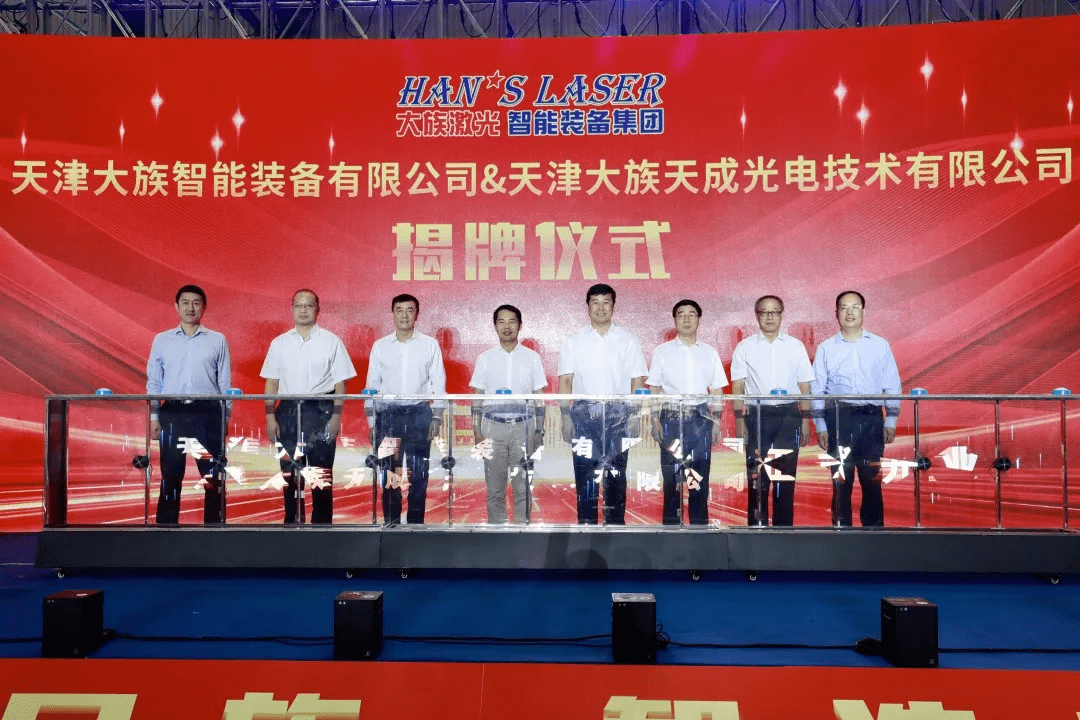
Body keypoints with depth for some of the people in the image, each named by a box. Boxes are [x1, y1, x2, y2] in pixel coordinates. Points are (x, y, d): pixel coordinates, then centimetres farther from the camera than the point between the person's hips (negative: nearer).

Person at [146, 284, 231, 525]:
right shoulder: (161, 340, 10)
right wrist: (154, 416, 3)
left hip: (208, 413, -1)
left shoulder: (218, 340, 7)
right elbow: (153, 381, 11)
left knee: (214, 477, 1)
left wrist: (225, 418, 3)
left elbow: (225, 382, 7)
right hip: (173, 414, 1)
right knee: (171, 476, 5)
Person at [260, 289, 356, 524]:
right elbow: (271, 383, 10)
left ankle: (322, 523, 8)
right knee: (289, 473, 8)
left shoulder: (331, 342, 3)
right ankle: (292, 521, 19)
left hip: (320, 411, -3)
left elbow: (340, 383, 1)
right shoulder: (279, 343, 11)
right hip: (287, 411, 3)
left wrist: (336, 416, -7)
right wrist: (270, 416, 2)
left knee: (321, 474, -1)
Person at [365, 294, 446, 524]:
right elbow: (372, 384, 9)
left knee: (419, 472, 1)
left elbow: (438, 382, 5)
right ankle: (391, 522, 13)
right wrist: (372, 421, 4)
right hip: (387, 413, 1)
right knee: (388, 473, 3)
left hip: (419, 413, -1)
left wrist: (437, 417, -2)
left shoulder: (430, 345, 5)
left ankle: (416, 521, 12)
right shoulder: (380, 346, 8)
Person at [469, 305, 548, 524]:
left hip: (523, 426, 0)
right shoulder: (485, 358, 7)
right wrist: (477, 432, 0)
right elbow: (477, 398, 7)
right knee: (495, 487, 4)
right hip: (493, 426, 0)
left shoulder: (532, 357, 6)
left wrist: (540, 431, 1)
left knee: (523, 486, 2)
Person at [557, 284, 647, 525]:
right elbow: (565, 381, 7)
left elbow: (638, 381, 6)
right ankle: (585, 523, 9)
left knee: (616, 474, 1)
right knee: (584, 473, 1)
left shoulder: (628, 341, 9)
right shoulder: (574, 341, 11)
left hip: (618, 416, 0)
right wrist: (566, 417, -2)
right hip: (583, 414, 1)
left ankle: (615, 522, 10)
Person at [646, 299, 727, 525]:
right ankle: (671, 523, 8)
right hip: (671, 419, -1)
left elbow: (717, 391, 11)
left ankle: (700, 522, 13)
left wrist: (716, 422, 4)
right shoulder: (662, 352, 6)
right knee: (671, 475, -1)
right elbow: (654, 390, 5)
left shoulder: (710, 353, 11)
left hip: (701, 419, 2)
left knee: (700, 475, 4)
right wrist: (655, 421, -3)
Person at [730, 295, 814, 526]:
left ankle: (784, 527, 11)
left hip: (788, 414, 1)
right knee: (756, 476, 0)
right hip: (757, 414, -1)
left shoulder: (796, 347, 10)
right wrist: (739, 421, -5)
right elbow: (737, 387, 3)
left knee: (786, 476, 2)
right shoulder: (744, 348, 7)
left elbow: (804, 387, 10)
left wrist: (806, 421, 3)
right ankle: (756, 527, 8)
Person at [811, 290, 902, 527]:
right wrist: (820, 426, 0)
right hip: (838, 419, 0)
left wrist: (891, 421, 4)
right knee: (841, 480, 2)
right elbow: (817, 390, 6)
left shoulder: (880, 346, 10)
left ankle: (874, 527, 14)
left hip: (871, 419, 1)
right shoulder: (825, 349, 8)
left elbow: (893, 386, 10)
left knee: (872, 479, 3)